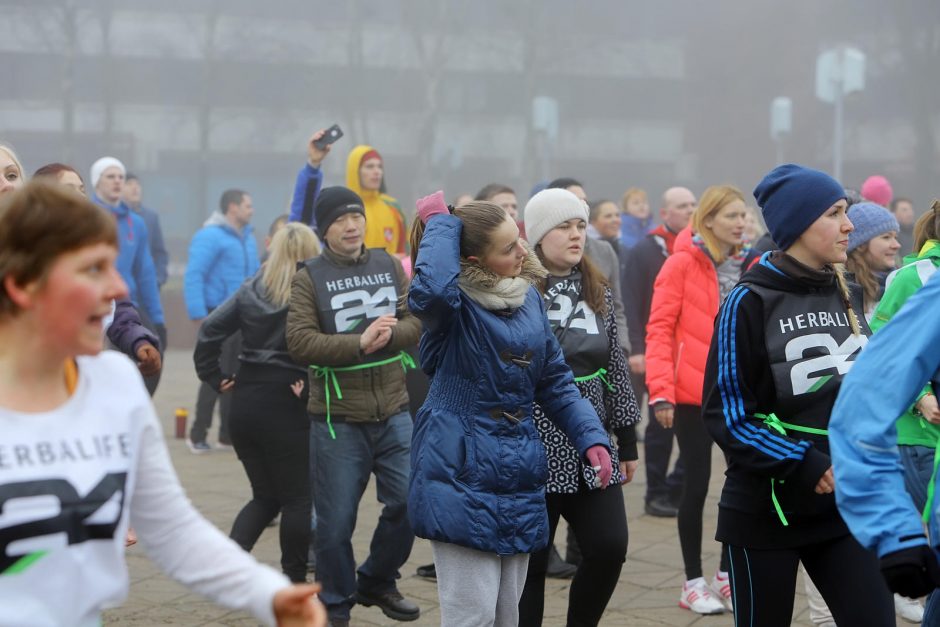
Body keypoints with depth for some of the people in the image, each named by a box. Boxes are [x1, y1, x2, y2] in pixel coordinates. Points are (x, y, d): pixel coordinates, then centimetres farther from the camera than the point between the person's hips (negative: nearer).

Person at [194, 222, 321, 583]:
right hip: (286, 405, -6)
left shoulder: (250, 290, 9)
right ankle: (295, 582, 11)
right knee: (298, 498, 7)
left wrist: (214, 377, 8)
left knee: (265, 496, 17)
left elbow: (210, 329, 5)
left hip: (244, 401, 6)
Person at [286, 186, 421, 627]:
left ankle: (376, 583, 29)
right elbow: (299, 341, -14)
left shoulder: (388, 265, 9)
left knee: (409, 502, 4)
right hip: (337, 421, -3)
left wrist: (388, 335, -20)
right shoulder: (309, 278, -3)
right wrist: (359, 344, -24)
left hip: (393, 413, 3)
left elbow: (419, 320, 1)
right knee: (335, 522, 4)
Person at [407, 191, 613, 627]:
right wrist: (440, 225, -24)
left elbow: (554, 380, 14)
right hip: (462, 475, -7)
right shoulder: (454, 302, -14)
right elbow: (430, 290, -40)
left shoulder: (529, 297, 8)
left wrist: (590, 436, 1)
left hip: (519, 475, 7)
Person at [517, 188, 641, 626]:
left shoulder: (598, 291, 10)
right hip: (534, 445, -5)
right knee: (529, 560, 2)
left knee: (609, 547, 1)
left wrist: (627, 441, 14)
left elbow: (615, 367, 14)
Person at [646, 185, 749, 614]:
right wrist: (660, 391, -16)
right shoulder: (682, 264, -8)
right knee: (697, 483, 3)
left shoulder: (749, 265, 7)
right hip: (693, 392, -5)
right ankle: (694, 582, 15)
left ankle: (728, 574, 22)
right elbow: (659, 329, -9)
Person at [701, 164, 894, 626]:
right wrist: (800, 464, -21)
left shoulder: (846, 297, 9)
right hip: (765, 511, -5)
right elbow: (727, 414, -13)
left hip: (846, 505, 5)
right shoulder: (750, 302, -11)